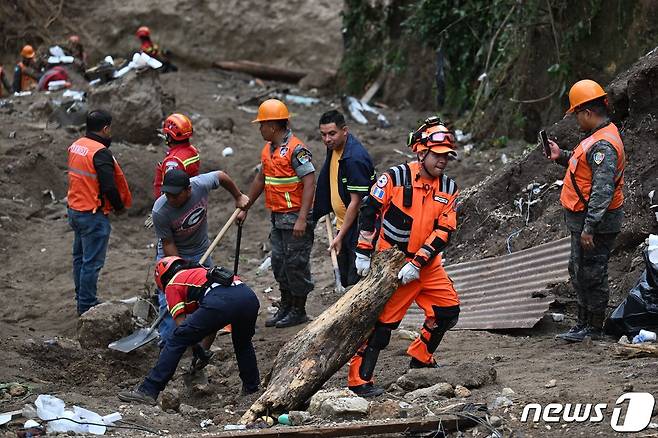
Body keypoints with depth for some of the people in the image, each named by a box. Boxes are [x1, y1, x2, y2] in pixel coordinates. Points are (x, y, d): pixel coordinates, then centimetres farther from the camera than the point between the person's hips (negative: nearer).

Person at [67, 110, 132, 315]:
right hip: (94, 215, -9)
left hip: (75, 211, 9)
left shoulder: (75, 146, 6)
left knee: (80, 258, 19)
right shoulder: (100, 153, -21)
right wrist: (120, 207, -6)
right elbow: (109, 187, -24)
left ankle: (82, 301, 29)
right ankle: (87, 306, 1)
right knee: (92, 263, -2)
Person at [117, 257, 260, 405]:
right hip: (250, 297, 6)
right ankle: (252, 387, 41)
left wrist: (199, 352, 24)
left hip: (220, 301, -6)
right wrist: (205, 348, 55)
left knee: (176, 341, 6)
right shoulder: (203, 271, 43)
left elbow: (181, 324, 14)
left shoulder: (172, 285, 24)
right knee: (243, 342, 37)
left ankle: (148, 391, 3)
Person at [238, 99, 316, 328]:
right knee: (279, 262, 14)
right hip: (278, 218, 9)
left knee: (295, 263, -1)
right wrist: (245, 208, 26)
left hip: (295, 217, -9)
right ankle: (285, 307, 25)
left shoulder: (295, 149, -18)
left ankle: (299, 311, 9)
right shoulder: (268, 149, 11)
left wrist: (302, 219, -26)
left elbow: (310, 182, -22)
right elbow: (260, 180, 23)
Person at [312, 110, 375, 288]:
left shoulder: (355, 158, -24)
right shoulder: (333, 148, 5)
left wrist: (340, 236, -20)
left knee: (356, 280, -9)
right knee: (346, 280, 15)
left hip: (358, 227, -10)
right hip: (343, 225, 10)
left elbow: (356, 202, -22)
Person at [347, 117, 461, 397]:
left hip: (426, 262, 6)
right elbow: (369, 212, -8)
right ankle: (359, 380, -7)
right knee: (383, 319, -10)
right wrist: (363, 255, -9)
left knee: (448, 311, 9)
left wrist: (417, 264, -15)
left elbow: (443, 232, -5)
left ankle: (421, 358, 31)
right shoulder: (396, 177, -13)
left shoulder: (448, 188, 1)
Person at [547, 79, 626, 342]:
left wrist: (589, 228, -29)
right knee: (579, 272, 19)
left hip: (596, 222, -11)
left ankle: (594, 329, 9)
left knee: (592, 275, -1)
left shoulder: (603, 145, -23)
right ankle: (583, 323, 29)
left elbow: (602, 191, -28)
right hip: (583, 221, 11)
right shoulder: (599, 137, 11)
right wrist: (562, 156, 14)